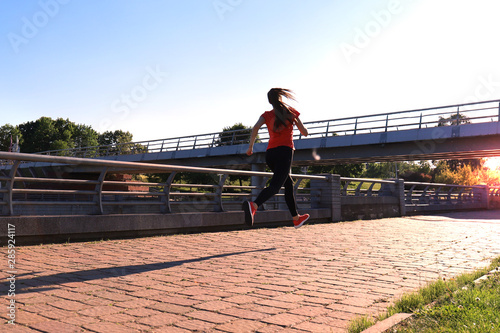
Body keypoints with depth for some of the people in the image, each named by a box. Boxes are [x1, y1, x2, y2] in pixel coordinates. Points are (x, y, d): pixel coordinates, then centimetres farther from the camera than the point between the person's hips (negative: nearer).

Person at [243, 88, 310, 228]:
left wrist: (250, 146, 3)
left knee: (288, 183, 22)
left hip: (270, 153, 5)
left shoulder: (267, 115, 14)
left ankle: (296, 218, 31)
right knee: (275, 185, -20)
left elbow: (255, 128, -6)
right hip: (285, 151, -5)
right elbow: (305, 133, 13)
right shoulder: (290, 111, 11)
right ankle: (253, 205, -48)